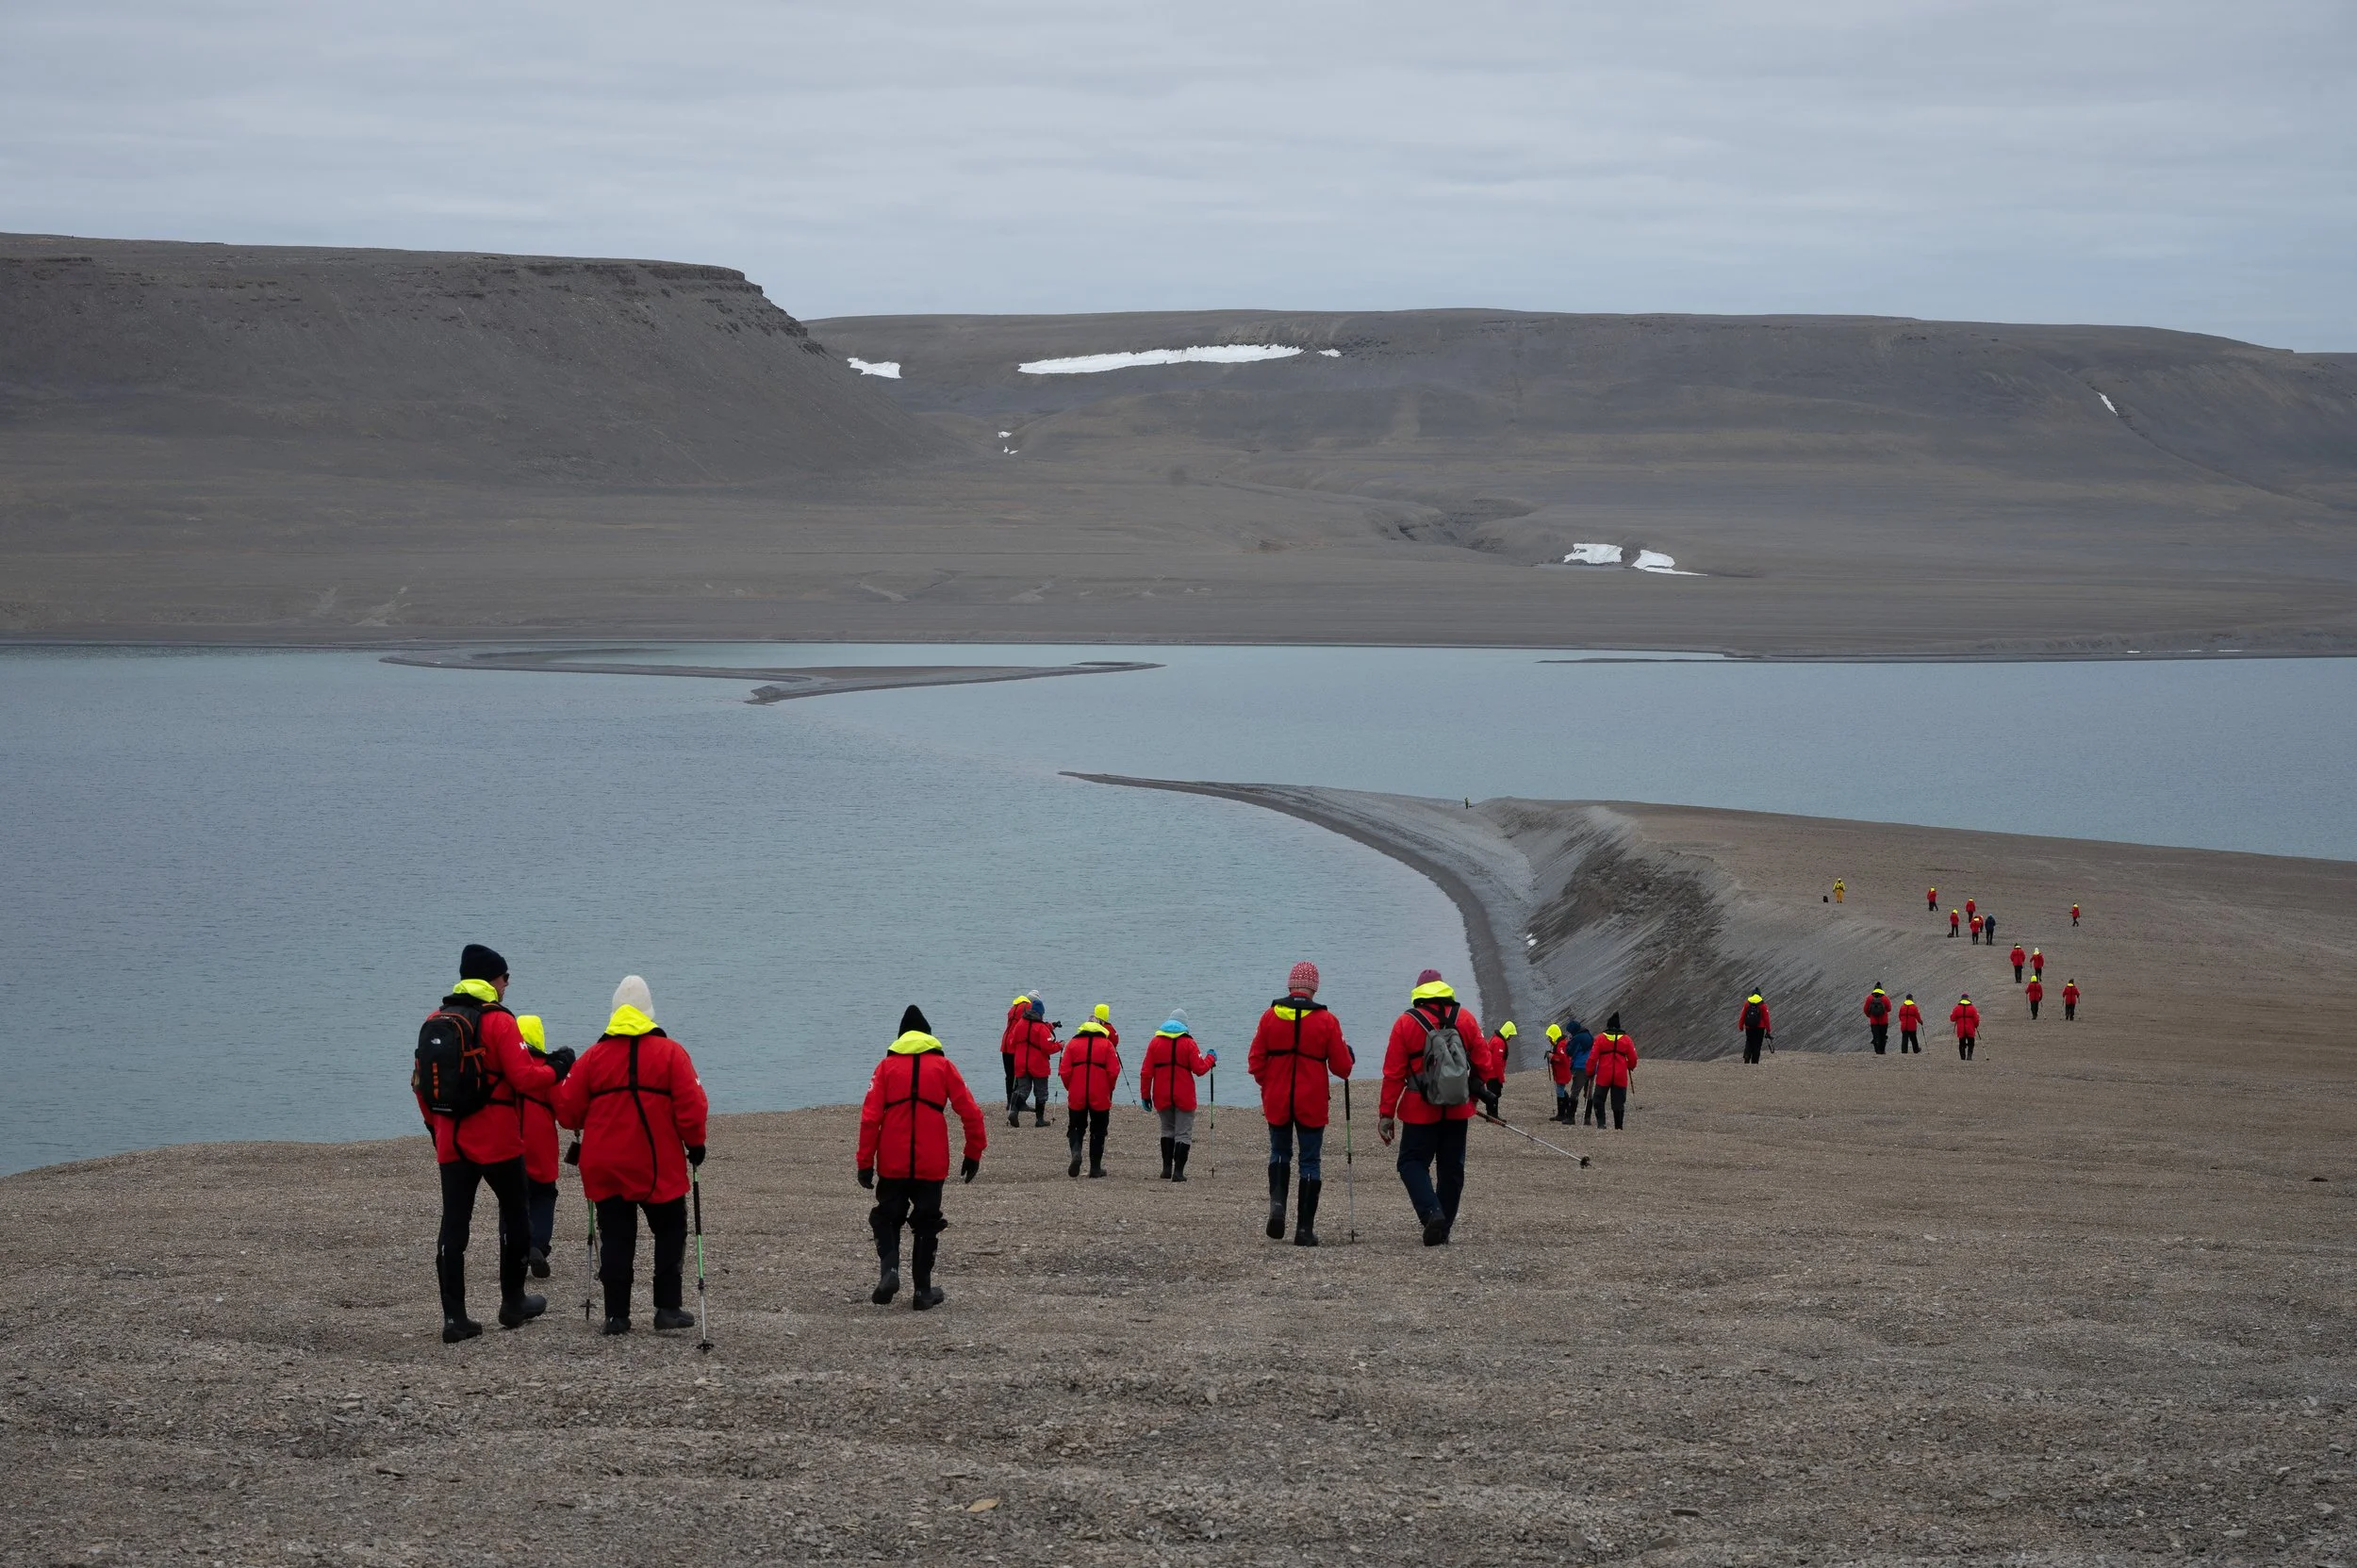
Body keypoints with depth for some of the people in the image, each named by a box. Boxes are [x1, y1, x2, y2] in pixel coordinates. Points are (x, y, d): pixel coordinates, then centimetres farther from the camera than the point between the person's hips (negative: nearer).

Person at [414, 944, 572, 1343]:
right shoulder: (498, 1021, -10)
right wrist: (556, 1068, 1)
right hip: (497, 1141, -5)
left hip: (451, 1142, 5)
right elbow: (524, 1078, -16)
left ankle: (454, 1317, -2)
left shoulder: (434, 1022, 9)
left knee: (454, 1225, 3)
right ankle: (513, 1303, 22)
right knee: (515, 1213, 14)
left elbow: (421, 1085, 14)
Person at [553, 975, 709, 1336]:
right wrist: (695, 1144, 6)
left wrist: (588, 1132, 24)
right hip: (659, 1167, -2)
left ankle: (616, 1314, 5)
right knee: (670, 1231, 13)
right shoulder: (670, 1053, -3)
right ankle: (668, 1307, 9)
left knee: (615, 1238, 7)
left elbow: (567, 1109, 3)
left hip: (605, 1167, 2)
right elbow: (691, 1105, -9)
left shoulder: (593, 1056, 3)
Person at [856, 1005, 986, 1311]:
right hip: (932, 1165, 0)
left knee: (886, 1219, 13)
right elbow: (970, 1111, -1)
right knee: (926, 1224, 11)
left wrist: (865, 1162, -1)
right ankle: (923, 1291, 10)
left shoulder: (887, 1065, 4)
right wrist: (974, 1152, 8)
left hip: (892, 1164, 0)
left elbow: (870, 1116, -3)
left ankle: (889, 1268, -11)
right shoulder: (943, 1065, 5)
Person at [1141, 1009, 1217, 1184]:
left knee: (1167, 1130, 20)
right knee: (1183, 1134, 2)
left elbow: (1146, 1072, 1)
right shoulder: (1188, 1043, -7)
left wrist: (1145, 1095, 7)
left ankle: (1166, 1168, 17)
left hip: (1162, 1097, 3)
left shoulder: (1155, 1042, 3)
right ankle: (1178, 1171, -7)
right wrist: (1211, 1058, 11)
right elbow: (1199, 1069, -8)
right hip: (1184, 1097, -3)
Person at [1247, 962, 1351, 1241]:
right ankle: (1305, 1229, 5)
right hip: (1312, 1103, -2)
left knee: (1279, 1153, 20)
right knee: (1311, 1161, 7)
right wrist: (1349, 1055, 19)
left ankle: (1277, 1201, -6)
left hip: (1276, 1101, 2)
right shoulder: (1326, 1021, -8)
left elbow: (1255, 1063, 1)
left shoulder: (1270, 1016, -3)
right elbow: (1342, 1067, -4)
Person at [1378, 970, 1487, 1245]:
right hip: (1458, 1109, 3)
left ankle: (1432, 1212, -19)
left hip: (1421, 1110, -3)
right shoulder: (1465, 1018, 3)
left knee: (1413, 1163, 5)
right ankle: (1443, 1230, 14)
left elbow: (1393, 1073, -5)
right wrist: (1476, 1095, 25)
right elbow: (1482, 1062, 8)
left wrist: (1387, 1114, -2)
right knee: (1452, 1168, 12)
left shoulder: (1406, 1023, -4)